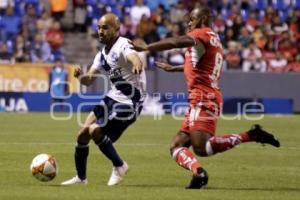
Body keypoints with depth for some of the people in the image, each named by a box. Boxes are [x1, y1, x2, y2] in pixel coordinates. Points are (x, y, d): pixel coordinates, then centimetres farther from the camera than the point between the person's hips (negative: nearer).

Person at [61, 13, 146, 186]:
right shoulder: (103, 52, 7)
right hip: (114, 96, 9)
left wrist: (136, 65, -69)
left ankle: (119, 166, 1)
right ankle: (81, 177, 24)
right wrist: (80, 76, -16)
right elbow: (89, 80, 8)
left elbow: (134, 58, -44)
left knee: (95, 130, -19)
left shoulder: (122, 46, -20)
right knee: (83, 134, 6)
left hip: (130, 101, -9)